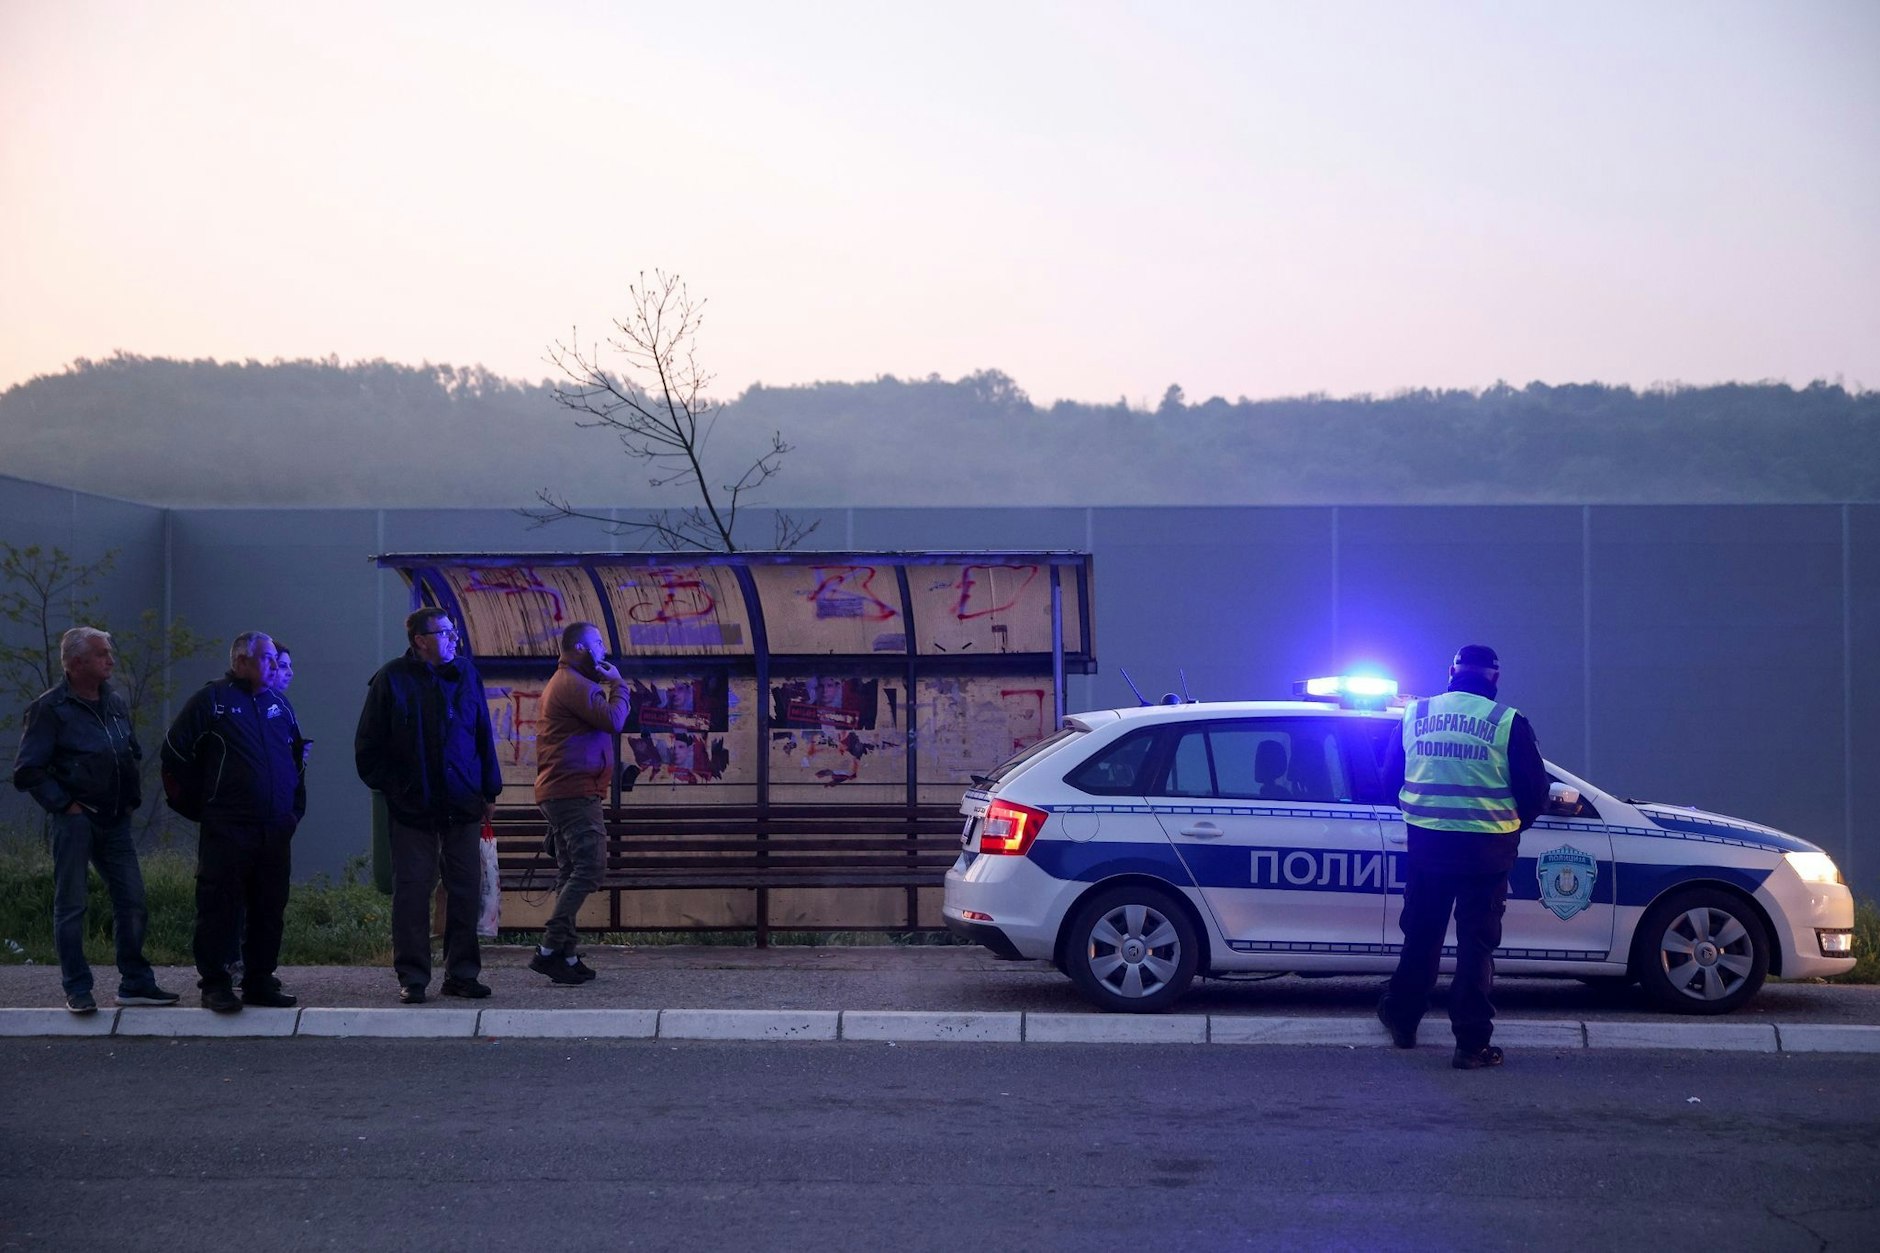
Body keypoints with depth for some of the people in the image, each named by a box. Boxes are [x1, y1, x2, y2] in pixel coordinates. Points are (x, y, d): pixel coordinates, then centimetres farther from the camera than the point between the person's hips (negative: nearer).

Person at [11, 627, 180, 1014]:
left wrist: (132, 798, 15)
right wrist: (63, 804, -12)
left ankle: (136, 983, 13)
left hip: (115, 820, 6)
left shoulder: (115, 702, 12)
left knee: (132, 902, 5)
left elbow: (134, 754, 25)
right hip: (76, 820, -6)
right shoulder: (50, 708, -7)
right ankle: (78, 990, 5)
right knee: (70, 905, -1)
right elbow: (28, 770, -9)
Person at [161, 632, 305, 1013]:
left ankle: (260, 981, 15)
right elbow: (175, 754, 0)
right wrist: (198, 806, 2)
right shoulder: (211, 700, -2)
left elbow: (296, 757, 28)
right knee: (220, 907, -5)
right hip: (227, 830, -6)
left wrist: (294, 807, 19)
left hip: (276, 832, 6)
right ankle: (215, 984, 1)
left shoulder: (278, 705, 16)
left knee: (270, 908, 7)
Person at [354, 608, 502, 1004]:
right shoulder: (392, 679, -3)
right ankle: (412, 977, 6)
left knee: (465, 889, 5)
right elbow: (368, 744, 2)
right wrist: (388, 787, -3)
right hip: (413, 806, -3)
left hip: (462, 806, 3)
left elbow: (483, 736, 11)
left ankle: (461, 973, 13)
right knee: (412, 890, 0)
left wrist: (489, 792, 9)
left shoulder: (466, 674, 7)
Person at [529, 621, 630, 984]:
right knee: (589, 868, -14)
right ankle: (549, 950, -17)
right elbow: (614, 720, -17)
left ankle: (565, 955, 9)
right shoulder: (575, 685, -12)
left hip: (557, 791, 11)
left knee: (571, 872, 10)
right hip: (574, 791, -11)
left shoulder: (559, 683, 23)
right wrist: (617, 684, -5)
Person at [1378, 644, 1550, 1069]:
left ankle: (1401, 1021, 30)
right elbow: (1535, 791, -3)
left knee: (1421, 935, 19)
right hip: (1486, 848, -3)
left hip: (1426, 841, 3)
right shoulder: (1508, 722, -7)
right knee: (1476, 943, 3)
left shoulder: (1415, 715, 3)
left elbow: (1391, 778, 11)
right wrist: (1511, 826, 16)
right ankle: (1472, 1044, 2)